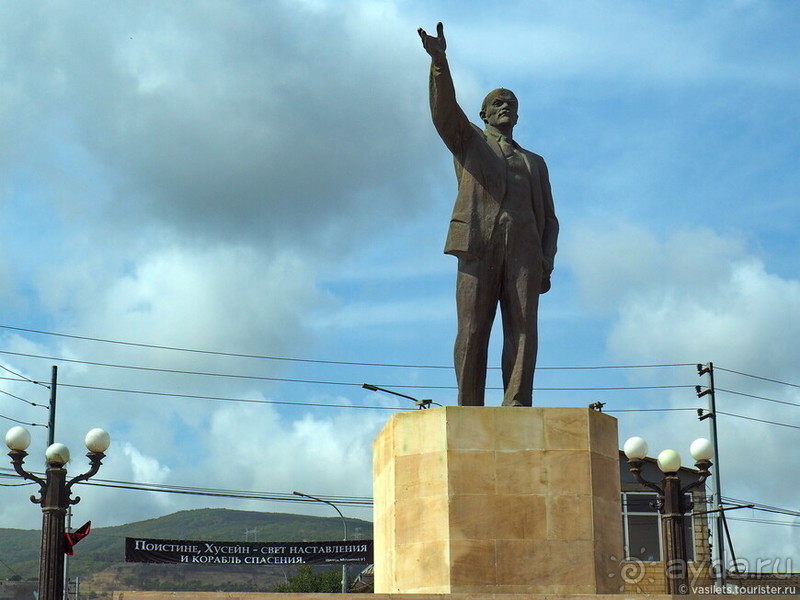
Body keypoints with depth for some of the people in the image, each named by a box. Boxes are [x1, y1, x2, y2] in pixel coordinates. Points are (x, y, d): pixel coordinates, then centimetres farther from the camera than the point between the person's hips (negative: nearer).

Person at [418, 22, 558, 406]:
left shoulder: (535, 163, 31)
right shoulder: (468, 140, 25)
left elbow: (548, 219, 22)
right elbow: (444, 109, 4)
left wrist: (547, 264, 4)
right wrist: (439, 62, -13)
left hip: (524, 249, 2)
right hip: (478, 244, -2)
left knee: (523, 330, -12)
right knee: (472, 332, -11)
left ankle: (516, 412, -19)